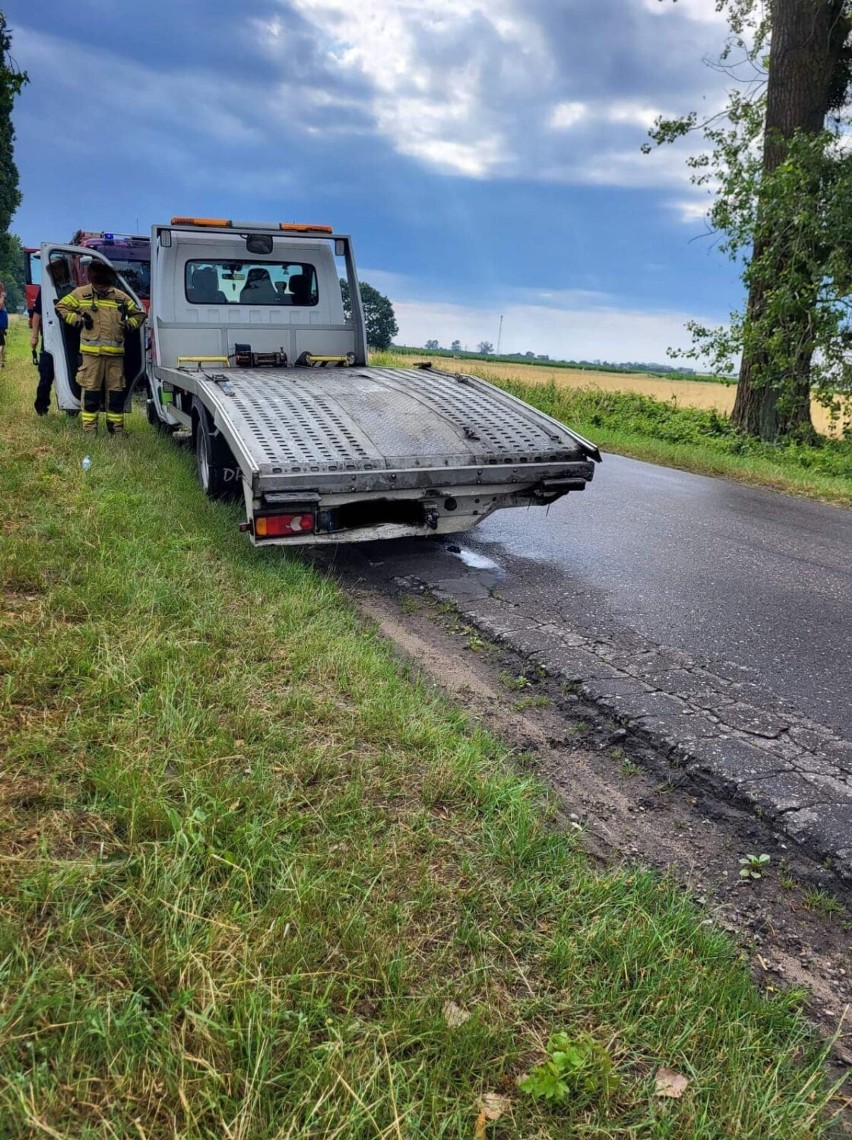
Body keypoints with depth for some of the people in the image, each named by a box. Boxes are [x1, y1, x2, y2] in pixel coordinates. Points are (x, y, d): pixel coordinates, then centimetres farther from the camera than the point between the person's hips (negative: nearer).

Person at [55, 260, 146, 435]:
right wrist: (77, 320, 0)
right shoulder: (81, 294, 6)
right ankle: (89, 427, 5)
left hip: (115, 352, 2)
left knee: (116, 389, 4)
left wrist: (128, 324, 5)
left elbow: (139, 314, 22)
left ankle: (117, 427, 13)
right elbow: (61, 307, 13)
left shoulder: (121, 297, 11)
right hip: (91, 352, -2)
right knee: (91, 389, -1)